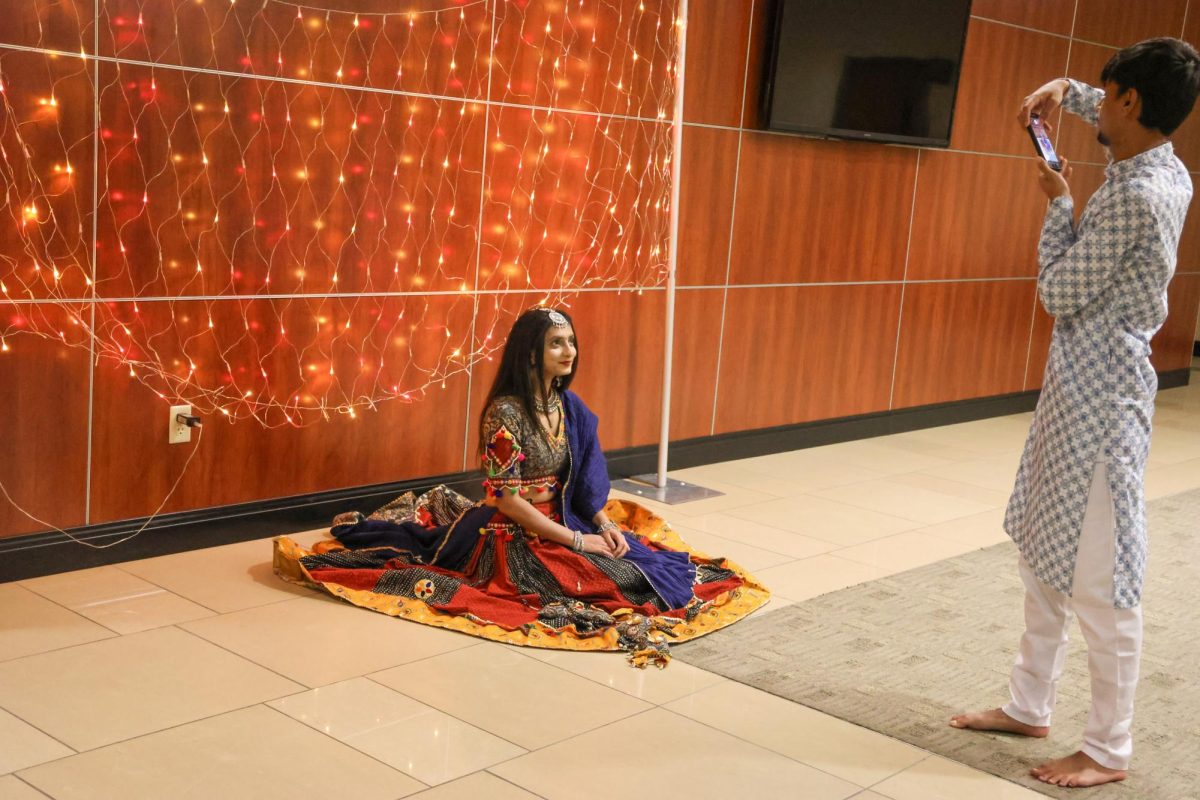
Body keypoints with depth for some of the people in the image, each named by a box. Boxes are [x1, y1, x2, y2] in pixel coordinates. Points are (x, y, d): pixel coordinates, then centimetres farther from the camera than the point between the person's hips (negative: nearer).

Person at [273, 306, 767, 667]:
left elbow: (586, 478, 10)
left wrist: (604, 524, -8)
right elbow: (506, 499, -20)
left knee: (647, 553, 0)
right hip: (515, 537, -9)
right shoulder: (505, 413, -19)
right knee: (611, 577, -20)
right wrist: (577, 541, -20)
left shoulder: (568, 407, 4)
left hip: (562, 521, 9)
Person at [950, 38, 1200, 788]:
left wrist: (1059, 202, -4)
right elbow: (1125, 123, 30)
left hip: (1102, 398, -10)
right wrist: (1067, 90, 17)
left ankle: (1110, 750, 12)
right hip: (1079, 388, 10)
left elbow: (1061, 293, -15)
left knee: (1101, 582, 0)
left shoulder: (1133, 197, -22)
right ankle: (1029, 705, 31)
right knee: (1044, 555, 18)